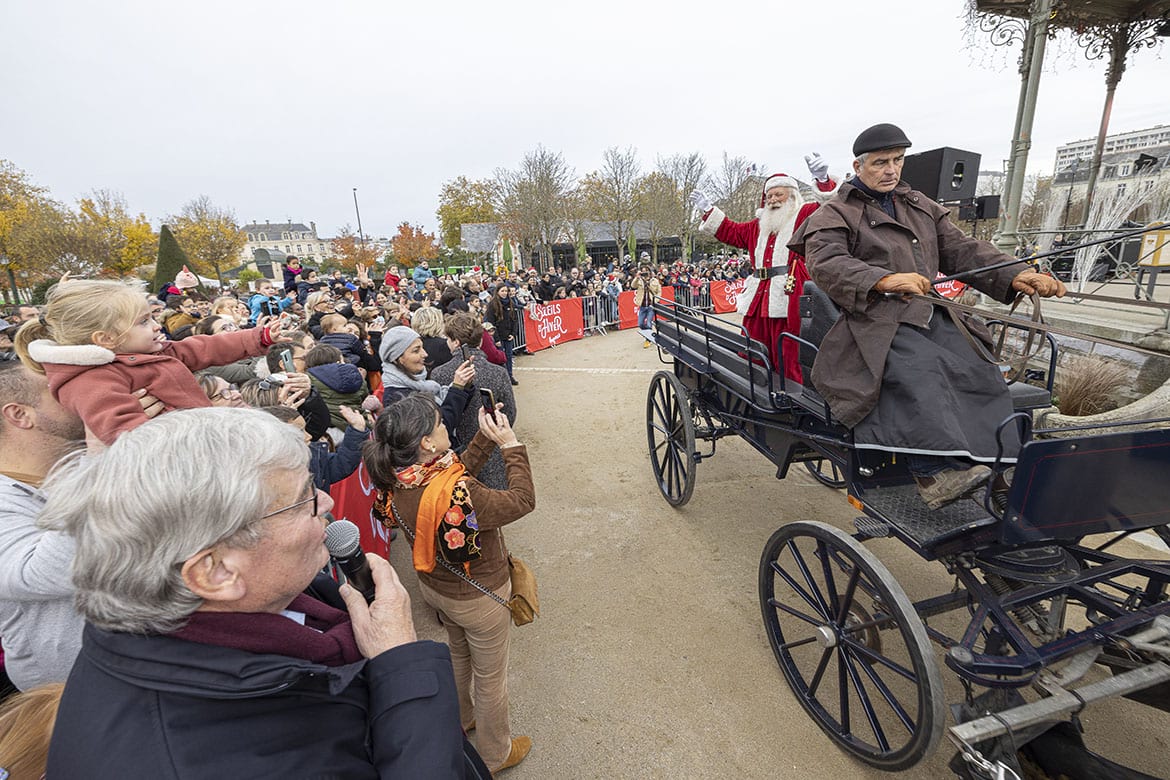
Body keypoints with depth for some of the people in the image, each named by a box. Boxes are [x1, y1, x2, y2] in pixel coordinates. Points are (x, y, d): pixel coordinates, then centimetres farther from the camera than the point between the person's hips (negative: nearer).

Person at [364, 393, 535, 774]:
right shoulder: (456, 495, -41)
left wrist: (486, 437, -10)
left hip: (434, 584, 7)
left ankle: (462, 718, 62)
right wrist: (510, 443, -23)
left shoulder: (396, 481, -18)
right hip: (477, 597, -7)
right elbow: (523, 500, -28)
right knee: (490, 676, 21)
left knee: (459, 653, 34)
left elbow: (457, 472, -3)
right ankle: (495, 754, 47)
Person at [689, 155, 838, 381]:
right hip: (757, 301, 7)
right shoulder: (759, 226, 25)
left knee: (789, 363, -6)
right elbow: (731, 231, 36)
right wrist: (708, 209, 33)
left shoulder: (805, 215, 6)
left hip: (789, 300, -7)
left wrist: (822, 180, -28)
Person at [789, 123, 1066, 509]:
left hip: (929, 314, 7)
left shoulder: (921, 207, 28)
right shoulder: (834, 213, 7)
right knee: (919, 368, -34)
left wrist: (1015, 275, 1)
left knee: (979, 368, -18)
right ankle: (935, 471, -39)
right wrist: (884, 280, -29)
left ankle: (1000, 466, -15)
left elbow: (960, 249, 20)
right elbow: (826, 264, -13)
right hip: (874, 320, -6)